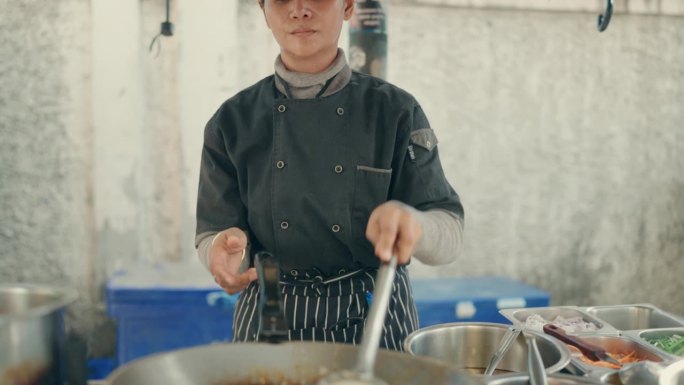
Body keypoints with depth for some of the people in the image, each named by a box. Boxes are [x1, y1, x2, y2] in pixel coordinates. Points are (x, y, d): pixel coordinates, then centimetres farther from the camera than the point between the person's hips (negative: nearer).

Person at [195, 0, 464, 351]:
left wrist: (409, 223, -32)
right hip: (269, 322, 1)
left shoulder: (395, 111, -7)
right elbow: (210, 234, 0)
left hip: (375, 321, 0)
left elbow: (450, 234, -9)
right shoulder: (233, 121, -3)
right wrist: (227, 247, -23)